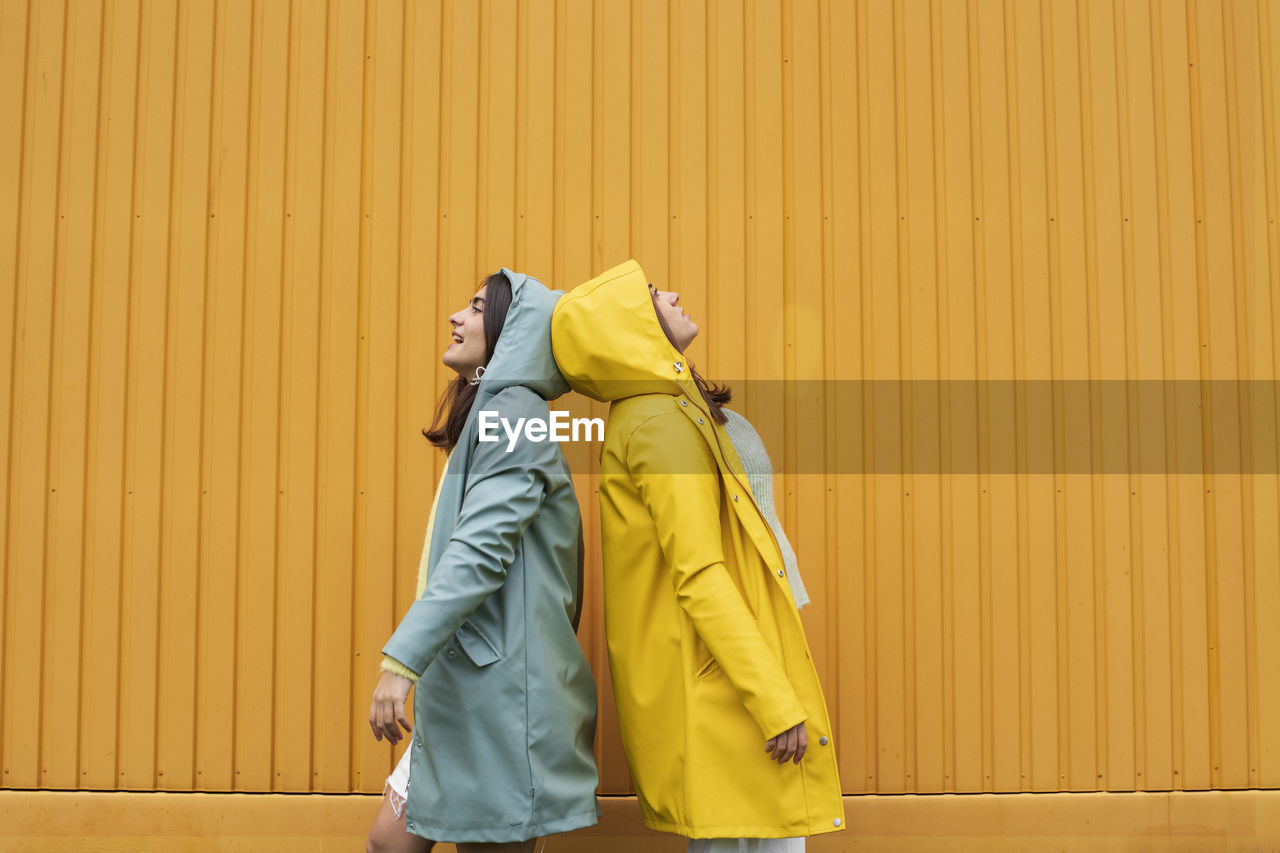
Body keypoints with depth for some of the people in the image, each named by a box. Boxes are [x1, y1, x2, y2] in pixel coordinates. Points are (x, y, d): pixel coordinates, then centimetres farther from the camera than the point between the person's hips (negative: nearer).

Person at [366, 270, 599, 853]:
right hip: (461, 685, 10)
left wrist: (400, 661, -25)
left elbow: (480, 549, -22)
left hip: (500, 684, -10)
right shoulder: (490, 414, 20)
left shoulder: (514, 411, -12)